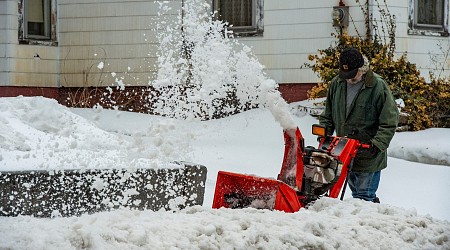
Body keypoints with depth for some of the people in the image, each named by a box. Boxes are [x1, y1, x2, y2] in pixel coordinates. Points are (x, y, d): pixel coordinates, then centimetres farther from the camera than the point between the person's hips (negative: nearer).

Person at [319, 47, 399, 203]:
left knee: (364, 196, -5)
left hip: (368, 155, -6)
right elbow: (328, 115, 17)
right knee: (356, 192, 16)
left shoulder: (378, 87, -12)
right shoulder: (336, 84, 4)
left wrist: (377, 144, -21)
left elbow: (389, 123, -12)